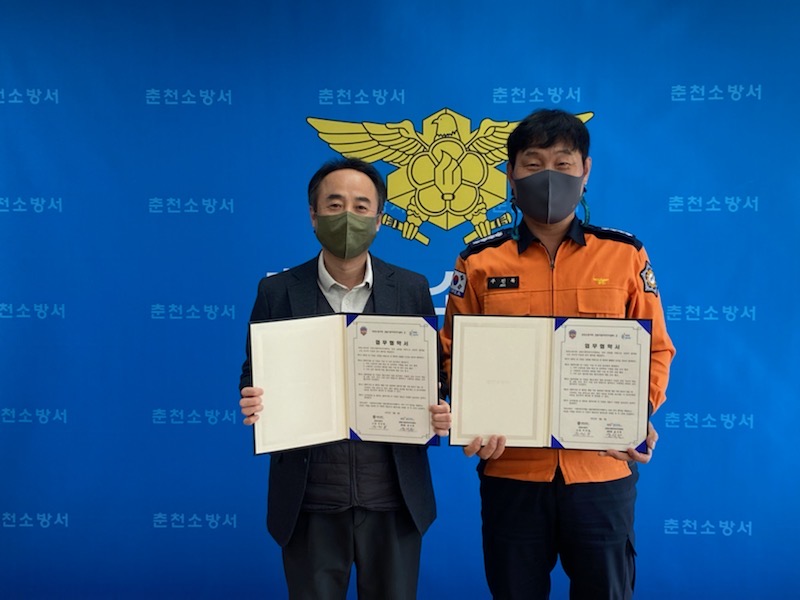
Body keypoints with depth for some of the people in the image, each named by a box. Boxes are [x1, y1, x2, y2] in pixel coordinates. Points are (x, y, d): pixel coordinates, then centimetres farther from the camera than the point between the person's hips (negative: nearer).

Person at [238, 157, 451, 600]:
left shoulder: (412, 289, 2)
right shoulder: (277, 291, 0)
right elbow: (254, 379, 4)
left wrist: (440, 414, -14)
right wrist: (255, 404, -18)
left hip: (393, 496, 1)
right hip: (309, 499, 0)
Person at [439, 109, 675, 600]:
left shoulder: (625, 255, 2)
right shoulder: (479, 262, 1)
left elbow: (655, 350, 6)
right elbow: (455, 354, 3)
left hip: (603, 467, 0)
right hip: (510, 467, 0)